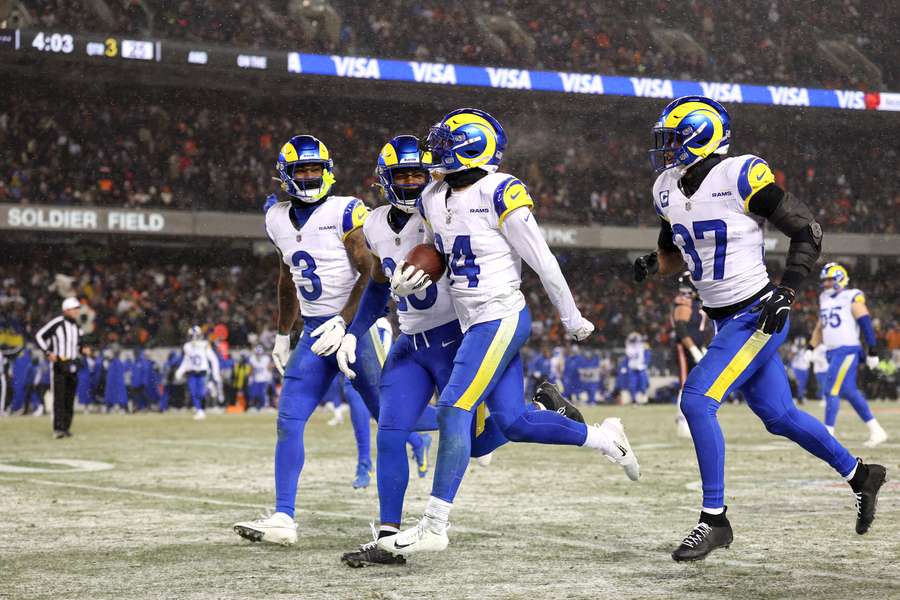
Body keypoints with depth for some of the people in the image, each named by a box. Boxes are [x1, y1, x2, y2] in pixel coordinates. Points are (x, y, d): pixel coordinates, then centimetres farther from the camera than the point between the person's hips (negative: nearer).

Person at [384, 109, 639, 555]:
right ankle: (604, 439, 29)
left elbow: (542, 261, -9)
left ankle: (434, 528, -11)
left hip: (500, 319, -8)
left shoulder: (499, 194, -15)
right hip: (476, 324, 9)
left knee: (454, 413, -14)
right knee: (513, 422, 9)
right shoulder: (433, 199, 9)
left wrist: (572, 318, -3)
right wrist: (408, 282, 1)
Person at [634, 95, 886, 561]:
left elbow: (808, 231, -11)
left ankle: (714, 520, -10)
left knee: (697, 400, -18)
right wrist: (652, 265, -4)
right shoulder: (668, 190, 4)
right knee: (778, 415, 15)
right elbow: (674, 255, 19)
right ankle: (859, 475, 34)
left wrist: (786, 290, -19)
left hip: (757, 316, -8)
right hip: (724, 321, 8)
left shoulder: (741, 177, -18)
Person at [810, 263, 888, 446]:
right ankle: (876, 430, 17)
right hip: (833, 353, 8)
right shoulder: (825, 299, 15)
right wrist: (810, 349, 14)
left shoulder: (851, 298, -8)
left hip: (847, 351, -8)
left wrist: (873, 352, -10)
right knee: (849, 391, 9)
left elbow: (866, 325, -9)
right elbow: (820, 327, 23)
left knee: (832, 391, -13)